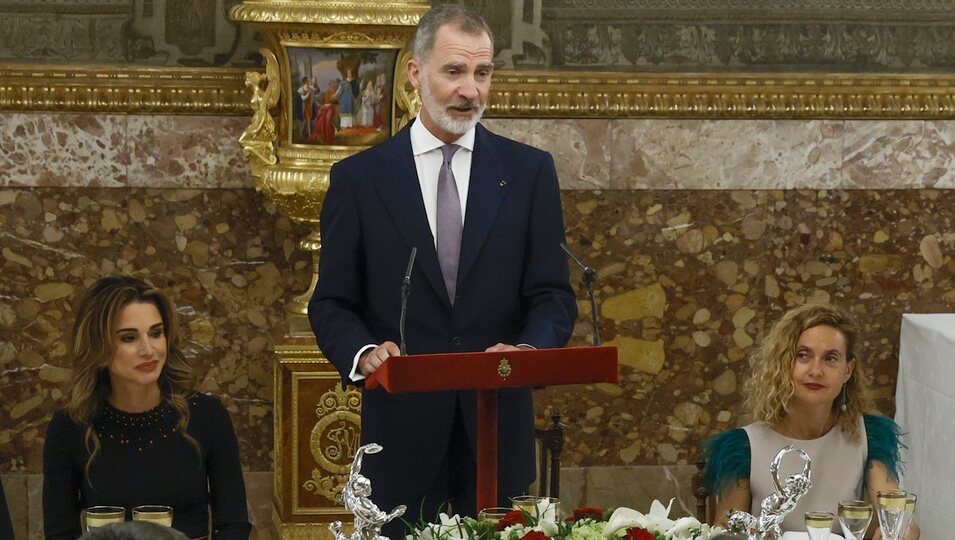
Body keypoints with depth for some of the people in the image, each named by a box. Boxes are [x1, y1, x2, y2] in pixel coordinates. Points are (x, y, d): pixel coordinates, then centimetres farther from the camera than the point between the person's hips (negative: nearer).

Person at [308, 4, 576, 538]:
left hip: (498, 428, 1)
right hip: (402, 429, -1)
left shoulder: (530, 171, 6)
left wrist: (527, 350, -18)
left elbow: (553, 295, 3)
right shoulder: (359, 178, 4)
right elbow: (332, 304, 5)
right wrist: (363, 351, -16)